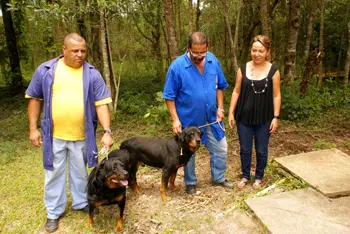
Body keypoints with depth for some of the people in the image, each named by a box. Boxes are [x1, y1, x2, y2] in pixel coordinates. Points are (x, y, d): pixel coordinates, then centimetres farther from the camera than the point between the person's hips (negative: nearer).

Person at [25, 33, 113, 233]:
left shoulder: (92, 74, -4)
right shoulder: (45, 70, -2)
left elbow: (101, 104, -8)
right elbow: (35, 99, 5)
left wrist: (107, 131, -17)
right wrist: (33, 128, 2)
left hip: (82, 135, 0)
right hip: (54, 134, 0)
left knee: (81, 171, 16)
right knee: (54, 173, 12)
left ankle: (81, 202, 38)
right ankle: (54, 212, 30)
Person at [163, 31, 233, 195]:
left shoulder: (213, 61, -5)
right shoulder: (177, 66, -19)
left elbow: (220, 86, 7)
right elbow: (169, 96, -13)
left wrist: (220, 107, -1)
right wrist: (175, 119, -17)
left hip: (211, 118, 4)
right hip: (188, 120, -4)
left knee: (220, 149, 14)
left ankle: (218, 178, 37)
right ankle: (190, 182, 34)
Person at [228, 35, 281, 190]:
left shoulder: (273, 71, -6)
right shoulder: (243, 69, -1)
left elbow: (276, 95, -3)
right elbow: (236, 92, 3)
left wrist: (276, 117, -7)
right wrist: (231, 113, 0)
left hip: (264, 119, -1)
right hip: (244, 117, 2)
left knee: (261, 150, 12)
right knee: (245, 149, 13)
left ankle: (259, 177, 34)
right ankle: (245, 176, 33)